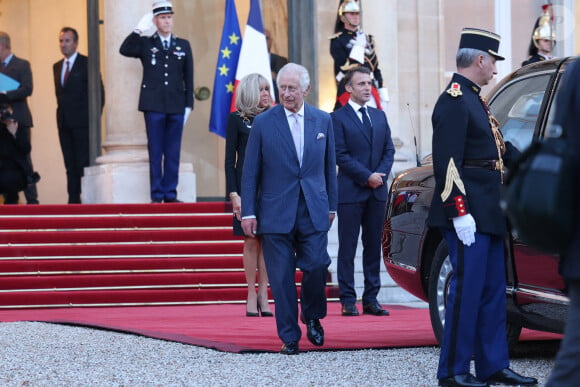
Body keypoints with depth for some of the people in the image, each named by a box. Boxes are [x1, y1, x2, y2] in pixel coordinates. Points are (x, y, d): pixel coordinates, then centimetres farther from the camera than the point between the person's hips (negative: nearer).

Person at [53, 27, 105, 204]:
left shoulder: (87, 64, -4)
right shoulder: (57, 66, 16)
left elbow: (98, 92, -5)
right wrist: (61, 113, 9)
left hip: (82, 122, -6)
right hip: (64, 122, 6)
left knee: (83, 162, -9)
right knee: (70, 164, 6)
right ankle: (73, 199, 7)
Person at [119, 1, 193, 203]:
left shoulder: (183, 46, 12)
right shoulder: (145, 44, 8)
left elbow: (188, 78, 11)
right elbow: (124, 50, -10)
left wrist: (188, 105, 5)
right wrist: (139, 30, -16)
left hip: (176, 106, 2)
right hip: (154, 106, -2)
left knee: (173, 153, 3)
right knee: (155, 152, 0)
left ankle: (170, 194, 8)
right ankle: (156, 194, 3)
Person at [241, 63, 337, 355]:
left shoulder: (323, 121, 7)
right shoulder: (263, 123, 0)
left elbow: (329, 166, 14)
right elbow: (250, 171, 1)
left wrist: (331, 206, 11)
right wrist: (248, 212, -3)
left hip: (314, 212, 1)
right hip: (276, 213, -1)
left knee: (316, 267, -9)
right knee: (281, 277, 0)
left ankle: (312, 316, 19)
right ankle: (289, 336, 10)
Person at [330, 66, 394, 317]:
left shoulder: (379, 116, 15)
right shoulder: (338, 118, -3)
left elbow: (389, 150, 13)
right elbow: (341, 155, -10)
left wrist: (381, 174, -5)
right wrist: (367, 177, -14)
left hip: (377, 192, 5)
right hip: (350, 191, -5)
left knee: (373, 247, 6)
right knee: (347, 248, -2)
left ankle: (371, 300, 10)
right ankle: (348, 301, 1)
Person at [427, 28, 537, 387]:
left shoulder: (474, 100, 18)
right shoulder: (454, 101, -13)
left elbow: (502, 149, 25)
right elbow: (448, 162, -19)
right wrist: (459, 212, -23)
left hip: (489, 214, 10)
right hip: (469, 215, -10)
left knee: (494, 290, 12)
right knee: (468, 289, -7)